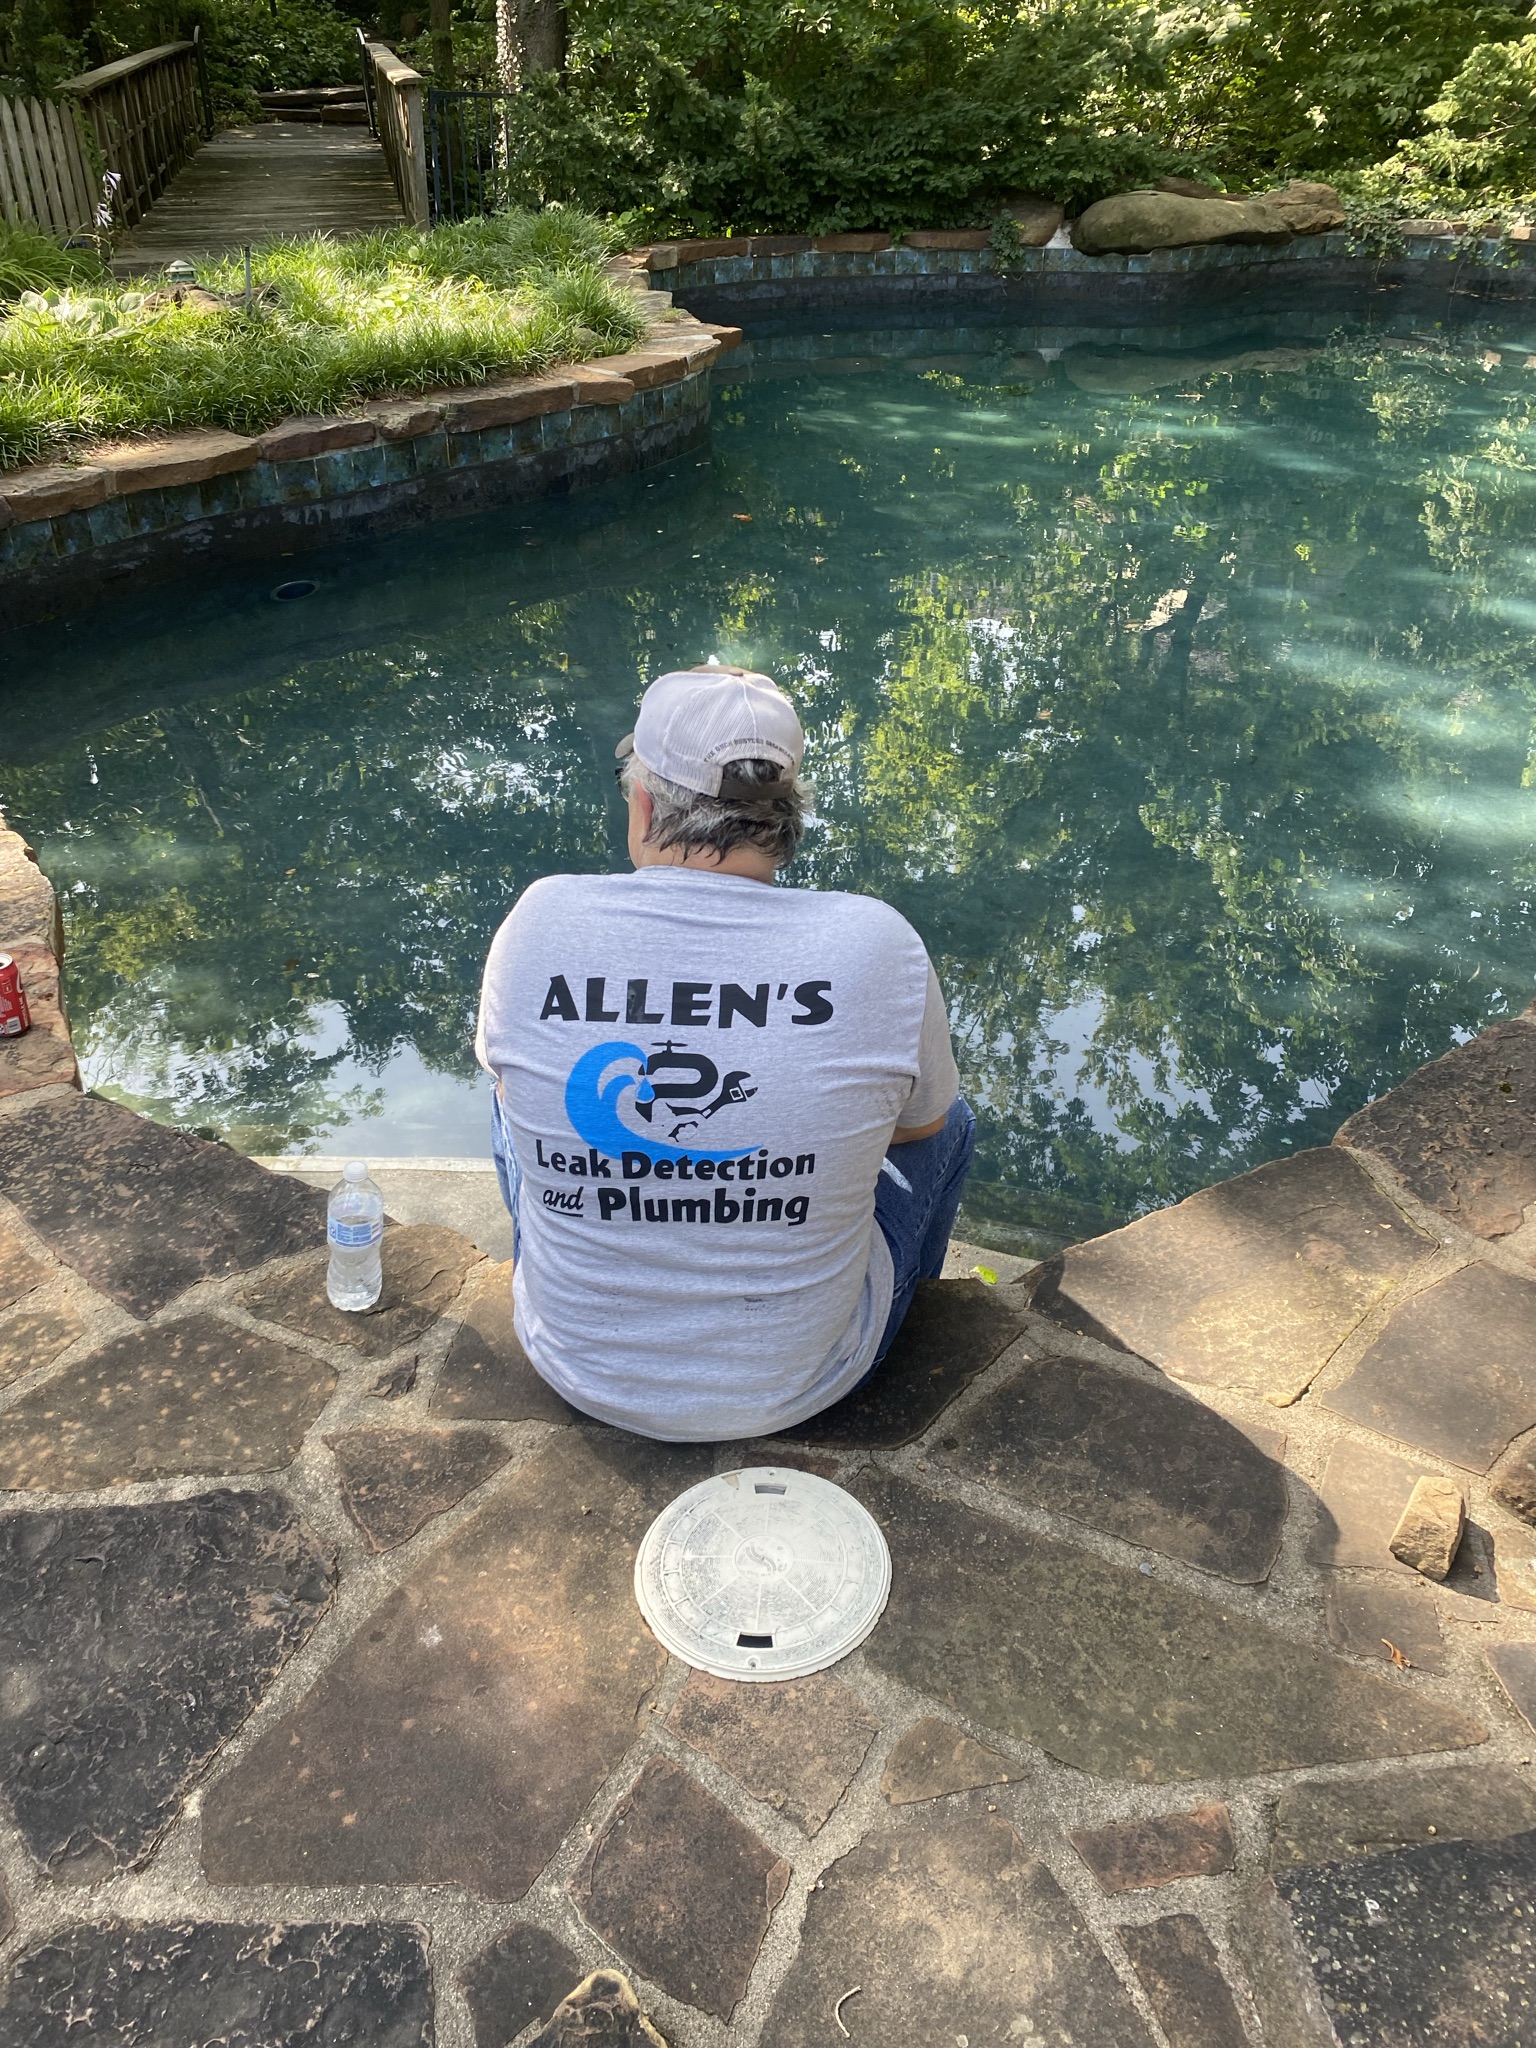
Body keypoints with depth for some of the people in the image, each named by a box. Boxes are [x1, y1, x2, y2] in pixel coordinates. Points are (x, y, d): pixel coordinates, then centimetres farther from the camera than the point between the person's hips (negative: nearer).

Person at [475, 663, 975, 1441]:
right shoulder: (876, 944, -23)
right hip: (797, 1382, -1)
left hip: (580, 1366, 2)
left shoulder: (543, 919, -20)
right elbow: (919, 1120, -3)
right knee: (950, 1126, 25)